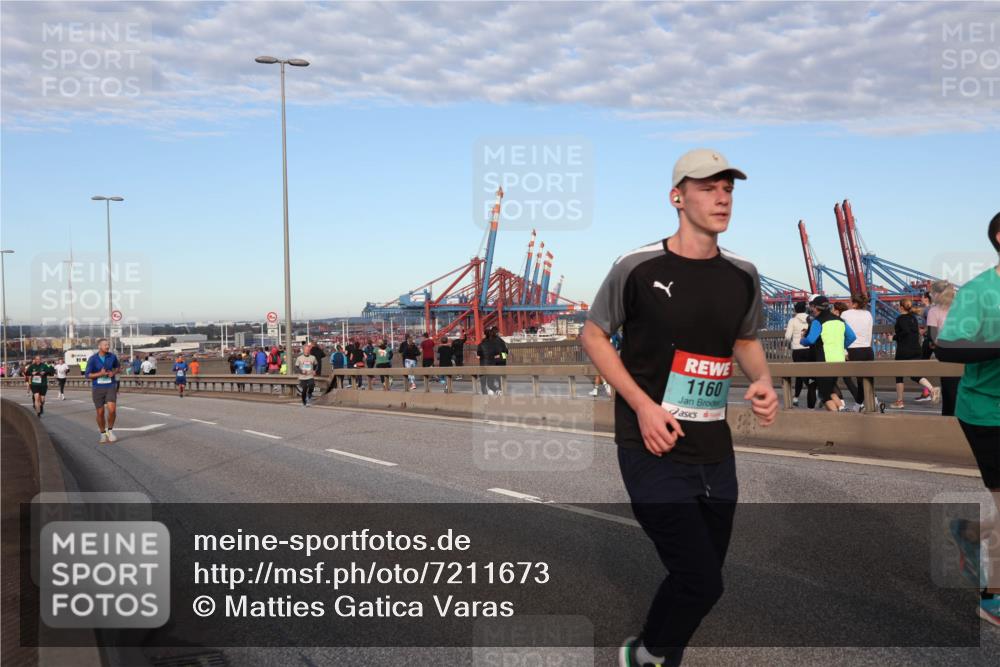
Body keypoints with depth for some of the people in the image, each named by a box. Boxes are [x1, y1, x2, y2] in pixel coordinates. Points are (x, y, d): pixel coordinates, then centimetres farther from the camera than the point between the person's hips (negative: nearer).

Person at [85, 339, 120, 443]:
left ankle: (110, 430, 7)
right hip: (97, 388, -1)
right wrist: (100, 374, -21)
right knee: (100, 412, 5)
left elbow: (117, 367, 17)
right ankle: (103, 434, 24)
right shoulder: (92, 359, -9)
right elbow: (87, 375, -7)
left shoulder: (112, 356, -2)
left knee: (112, 409, -16)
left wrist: (114, 373, -5)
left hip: (110, 387, 1)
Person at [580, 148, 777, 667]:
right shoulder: (638, 267, -10)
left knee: (697, 579, 14)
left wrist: (763, 383, -1)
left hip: (716, 451, 6)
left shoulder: (742, 275, 4)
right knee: (702, 582, -9)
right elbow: (593, 337, -1)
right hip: (654, 450, -5)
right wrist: (643, 405, -12)